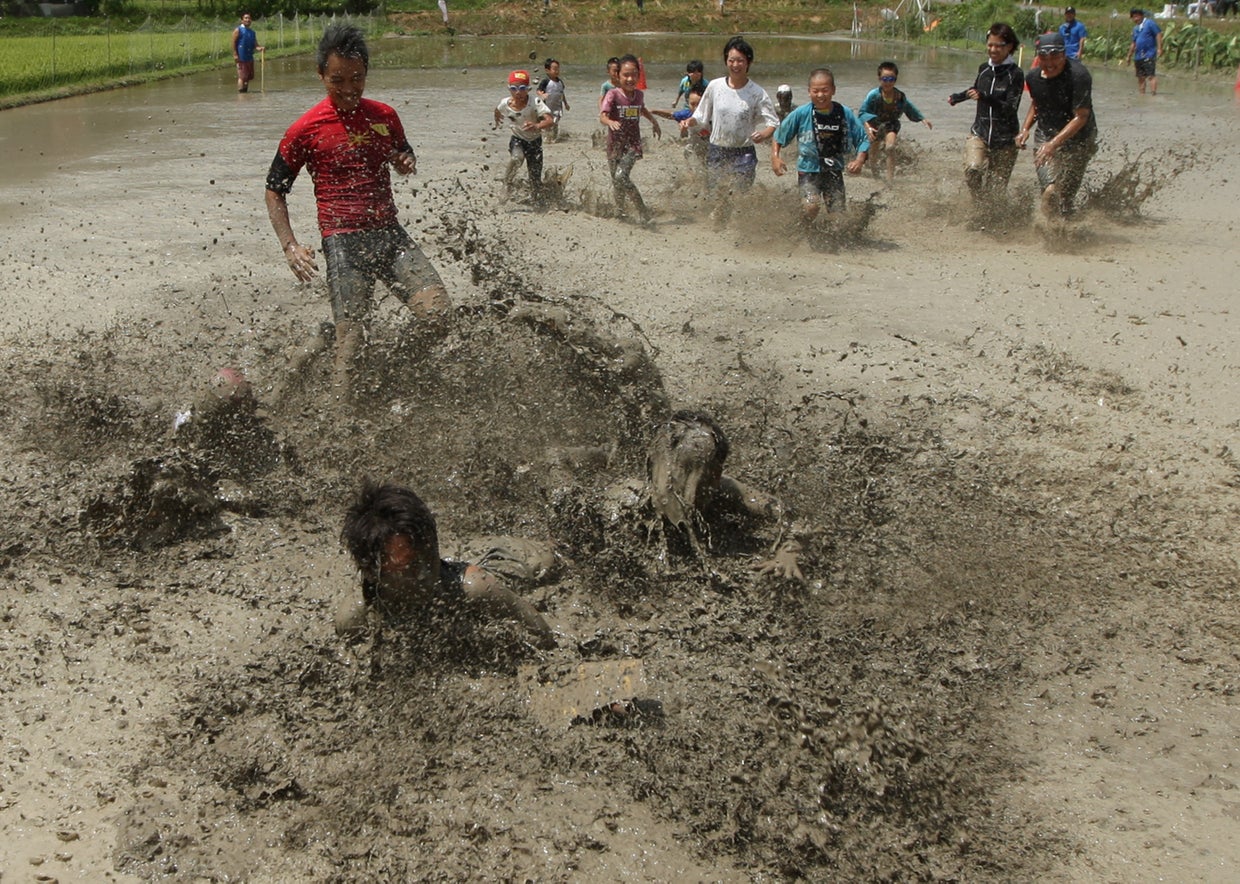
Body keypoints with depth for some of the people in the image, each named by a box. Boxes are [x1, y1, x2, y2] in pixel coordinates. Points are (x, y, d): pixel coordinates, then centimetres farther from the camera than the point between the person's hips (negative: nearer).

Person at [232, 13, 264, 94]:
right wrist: (235, 55, -16)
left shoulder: (252, 32, 16)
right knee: (242, 76, -10)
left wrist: (260, 48, -11)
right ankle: (240, 91, -8)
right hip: (241, 58, -7)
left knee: (249, 76, 10)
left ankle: (245, 90, 20)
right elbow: (234, 43, -7)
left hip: (250, 57, 7)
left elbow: (255, 45, 11)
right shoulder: (238, 30, -2)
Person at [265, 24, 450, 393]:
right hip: (343, 239, -4)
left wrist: (407, 162, 4)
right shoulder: (306, 129, -2)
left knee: (439, 311, -9)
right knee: (350, 337, -11)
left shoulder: (385, 116, 10)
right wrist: (290, 247, -5)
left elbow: (404, 155, 30)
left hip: (390, 233, 4)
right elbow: (275, 192, 6)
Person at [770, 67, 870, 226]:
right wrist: (775, 157, -12)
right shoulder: (801, 114, -8)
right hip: (808, 171, -2)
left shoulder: (845, 114, -5)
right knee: (811, 206, -24)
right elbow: (778, 135, 3)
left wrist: (859, 160, -16)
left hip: (834, 172, 2)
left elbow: (863, 140, 2)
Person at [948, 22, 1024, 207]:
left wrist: (985, 98, -31)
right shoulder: (984, 69, 7)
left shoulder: (1015, 74, -9)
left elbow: (1011, 109, -18)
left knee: (996, 189, -3)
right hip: (980, 132, 4)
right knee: (973, 170, -23)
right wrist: (957, 97, 47)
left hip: (1005, 139, -4)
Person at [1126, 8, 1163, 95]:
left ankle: (1153, 93, -19)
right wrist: (1129, 56, 25)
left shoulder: (1150, 23, -2)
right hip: (1138, 57, 7)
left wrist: (1159, 48, -16)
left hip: (1149, 55, -7)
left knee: (1151, 75, -14)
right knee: (1140, 77, 8)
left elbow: (1158, 34, -7)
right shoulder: (1135, 28, 20)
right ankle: (1142, 95, 12)